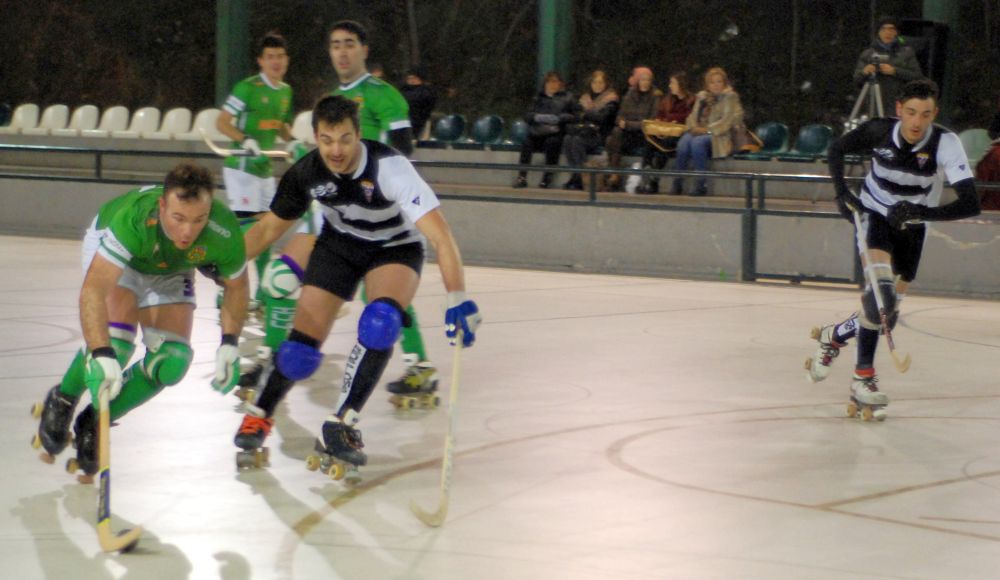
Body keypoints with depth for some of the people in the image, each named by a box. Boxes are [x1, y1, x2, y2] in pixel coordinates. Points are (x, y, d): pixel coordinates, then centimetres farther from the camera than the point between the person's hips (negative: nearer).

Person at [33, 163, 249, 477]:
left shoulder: (225, 235, -35)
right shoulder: (133, 218, -45)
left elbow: (236, 286, -11)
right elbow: (93, 291, -47)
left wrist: (229, 347, -15)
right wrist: (102, 355, -57)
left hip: (169, 272, 4)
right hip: (110, 248, -4)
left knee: (172, 362, -11)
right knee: (115, 341, -25)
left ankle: (96, 422, 12)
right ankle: (62, 401, 6)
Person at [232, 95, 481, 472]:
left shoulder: (389, 168, -36)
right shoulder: (306, 173, -21)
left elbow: (439, 234, -42)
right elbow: (270, 227, -2)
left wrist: (458, 299, -52)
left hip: (395, 249, -3)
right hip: (339, 245, 3)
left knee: (381, 321, -32)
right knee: (303, 347, -5)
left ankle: (341, 424, -22)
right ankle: (260, 414, 23)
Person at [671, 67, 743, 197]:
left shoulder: (730, 97, 3)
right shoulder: (702, 96, 20)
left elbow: (727, 120, -8)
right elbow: (693, 116, 18)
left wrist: (707, 130, -17)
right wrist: (694, 127, -6)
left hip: (718, 135, -5)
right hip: (699, 131, 5)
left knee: (697, 142, -36)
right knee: (684, 141, -30)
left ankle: (700, 185, -32)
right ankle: (677, 183, -26)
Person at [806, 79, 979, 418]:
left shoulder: (946, 144, -28)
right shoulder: (879, 131, -22)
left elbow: (971, 204, -35)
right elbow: (836, 151, -2)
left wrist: (922, 212, -46)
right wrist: (842, 193, -15)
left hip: (911, 227, 2)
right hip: (874, 215, -2)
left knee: (887, 312, 5)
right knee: (880, 292, -23)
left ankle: (834, 337, 33)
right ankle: (863, 377, -12)